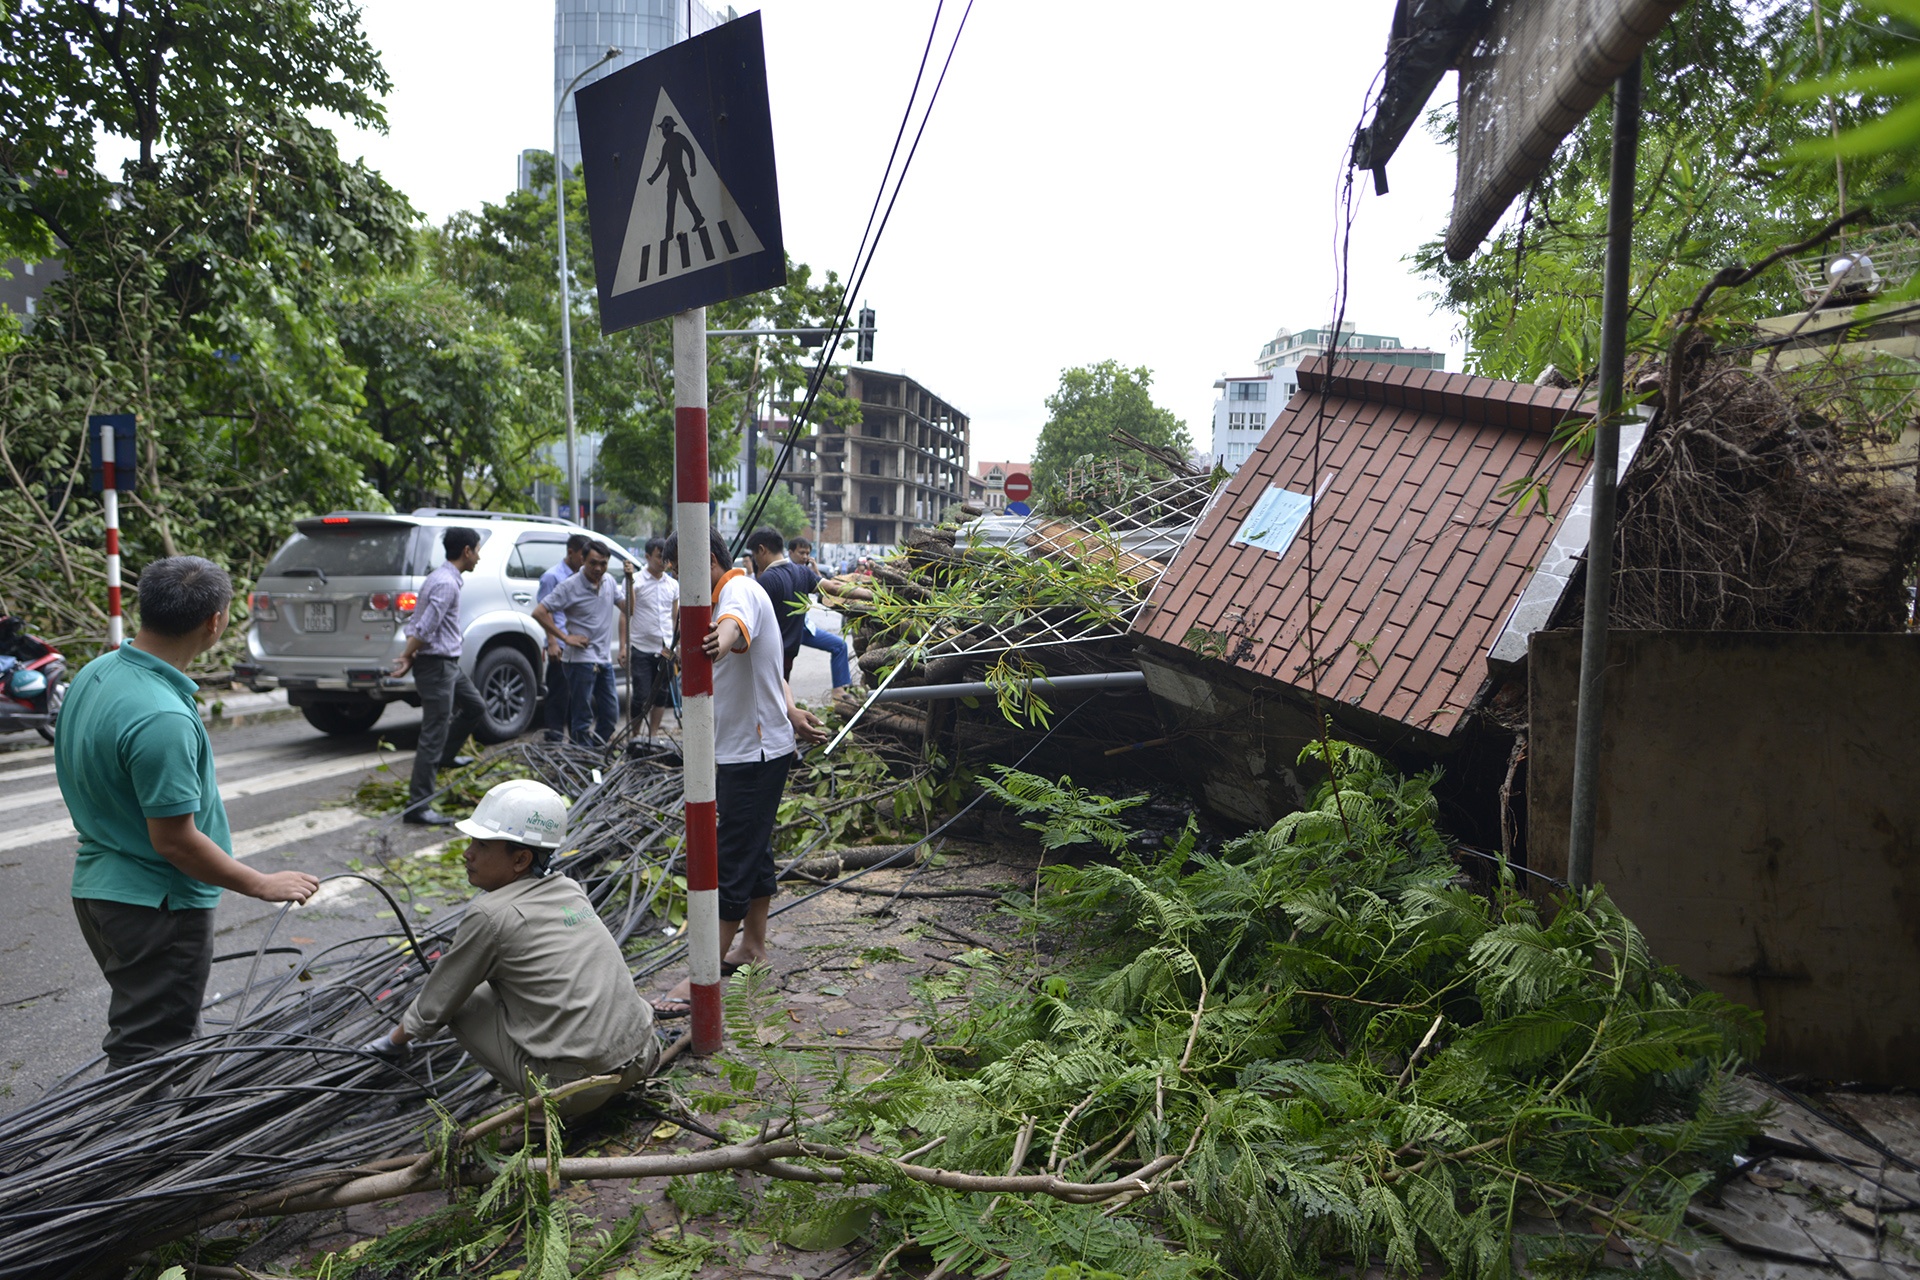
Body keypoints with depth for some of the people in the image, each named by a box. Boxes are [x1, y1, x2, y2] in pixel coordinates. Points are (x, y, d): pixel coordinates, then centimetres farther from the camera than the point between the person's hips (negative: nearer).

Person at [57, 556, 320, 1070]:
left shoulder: (94, 674, 0)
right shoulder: (162, 718, -29)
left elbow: (79, 777, 13)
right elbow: (174, 839, -24)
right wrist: (263, 885, -14)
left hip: (98, 887, 10)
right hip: (156, 907, -10)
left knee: (138, 1032, 24)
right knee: (149, 1053, 4)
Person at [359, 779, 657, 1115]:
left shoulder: (490, 915, -9)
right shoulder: (570, 890, 9)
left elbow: (436, 1004, 4)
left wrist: (396, 1039, 25)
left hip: (577, 1090, -7)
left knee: (461, 1002, 10)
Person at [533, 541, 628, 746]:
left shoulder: (609, 581, 8)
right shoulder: (570, 586, -11)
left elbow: (626, 608, 22)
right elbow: (539, 612, -13)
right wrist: (565, 638, -13)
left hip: (605, 659, 7)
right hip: (581, 659, -7)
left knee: (611, 714, 11)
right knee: (583, 717, -1)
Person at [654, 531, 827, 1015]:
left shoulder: (740, 590, -17)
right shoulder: (726, 595, 17)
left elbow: (737, 625, -45)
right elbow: (770, 669, 27)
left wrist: (723, 640, -66)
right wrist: (791, 711, 20)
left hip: (755, 752, -11)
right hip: (742, 747, 11)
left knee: (733, 862, -8)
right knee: (754, 849, 19)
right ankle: (752, 945, 33)